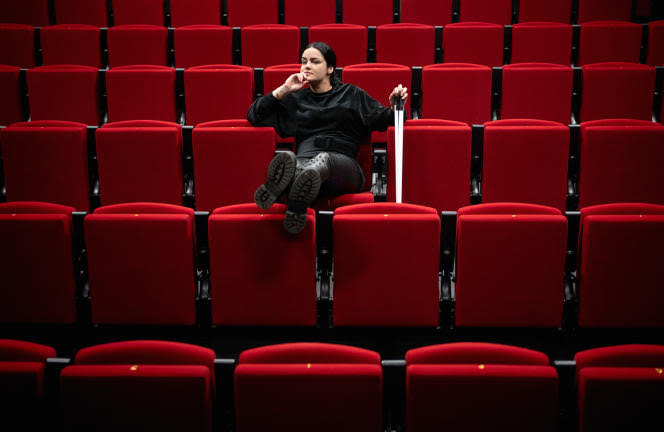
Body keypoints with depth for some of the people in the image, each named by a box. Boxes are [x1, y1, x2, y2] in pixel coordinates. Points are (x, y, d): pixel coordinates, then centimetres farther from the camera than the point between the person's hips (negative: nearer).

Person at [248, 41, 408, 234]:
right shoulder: (296, 99, 30)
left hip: (343, 164, -2)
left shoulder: (351, 94, 25)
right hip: (305, 158, 2)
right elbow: (254, 116, 23)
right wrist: (283, 90, 15)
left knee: (324, 159, -40)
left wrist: (394, 107, -4)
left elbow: (385, 120, 19)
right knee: (291, 161, -38)